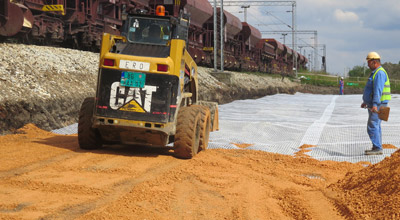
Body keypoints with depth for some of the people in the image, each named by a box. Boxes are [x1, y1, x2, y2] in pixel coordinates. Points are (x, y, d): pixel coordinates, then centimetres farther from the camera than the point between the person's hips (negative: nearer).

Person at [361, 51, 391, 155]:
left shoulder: (379, 73, -16)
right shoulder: (375, 73, 18)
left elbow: (378, 90, -27)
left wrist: (375, 104, -35)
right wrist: (365, 102, 33)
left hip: (377, 105, -11)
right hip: (373, 105, 11)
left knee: (372, 126, -11)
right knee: (376, 126, 12)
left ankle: (377, 148, -10)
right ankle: (377, 148, 16)